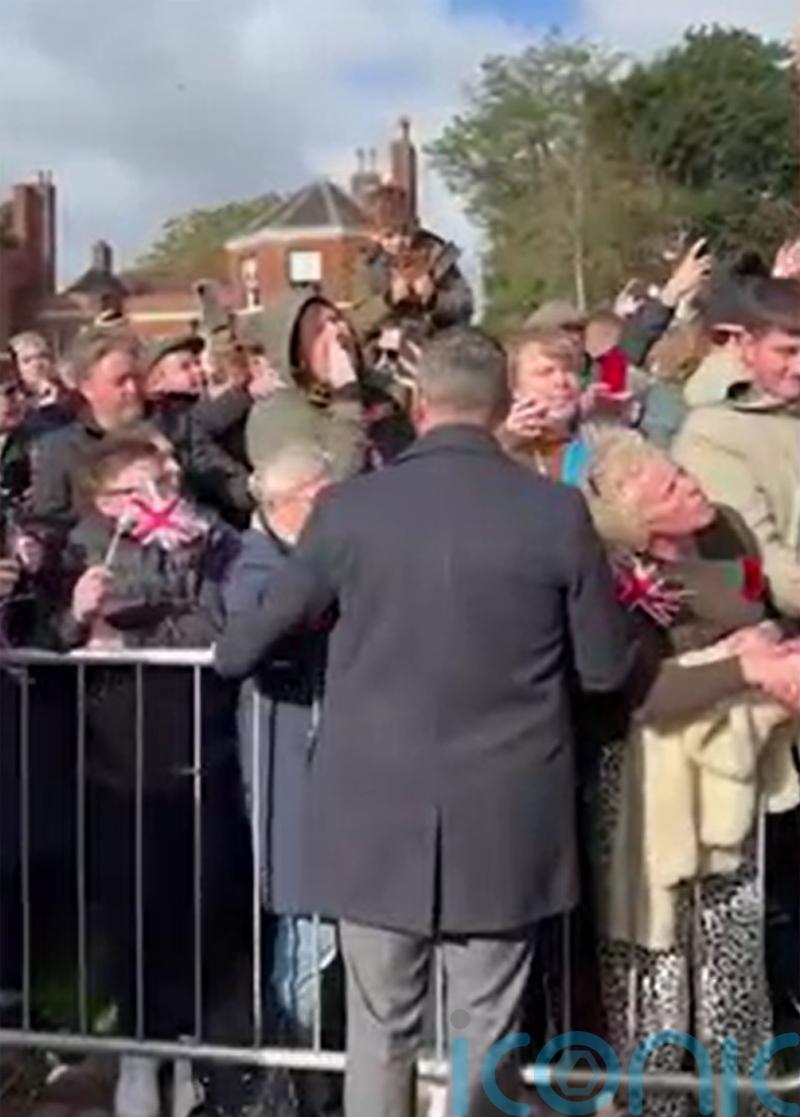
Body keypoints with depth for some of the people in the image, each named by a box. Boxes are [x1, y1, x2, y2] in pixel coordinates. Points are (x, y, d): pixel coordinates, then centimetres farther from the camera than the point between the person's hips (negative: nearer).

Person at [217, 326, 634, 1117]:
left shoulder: (349, 507, -6)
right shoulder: (558, 512, -7)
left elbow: (245, 647, 4)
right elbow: (605, 669, 1)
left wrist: (229, 654, 27)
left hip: (375, 813, 0)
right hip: (504, 819, 0)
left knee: (379, 1034, 13)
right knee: (490, 1035, 13)